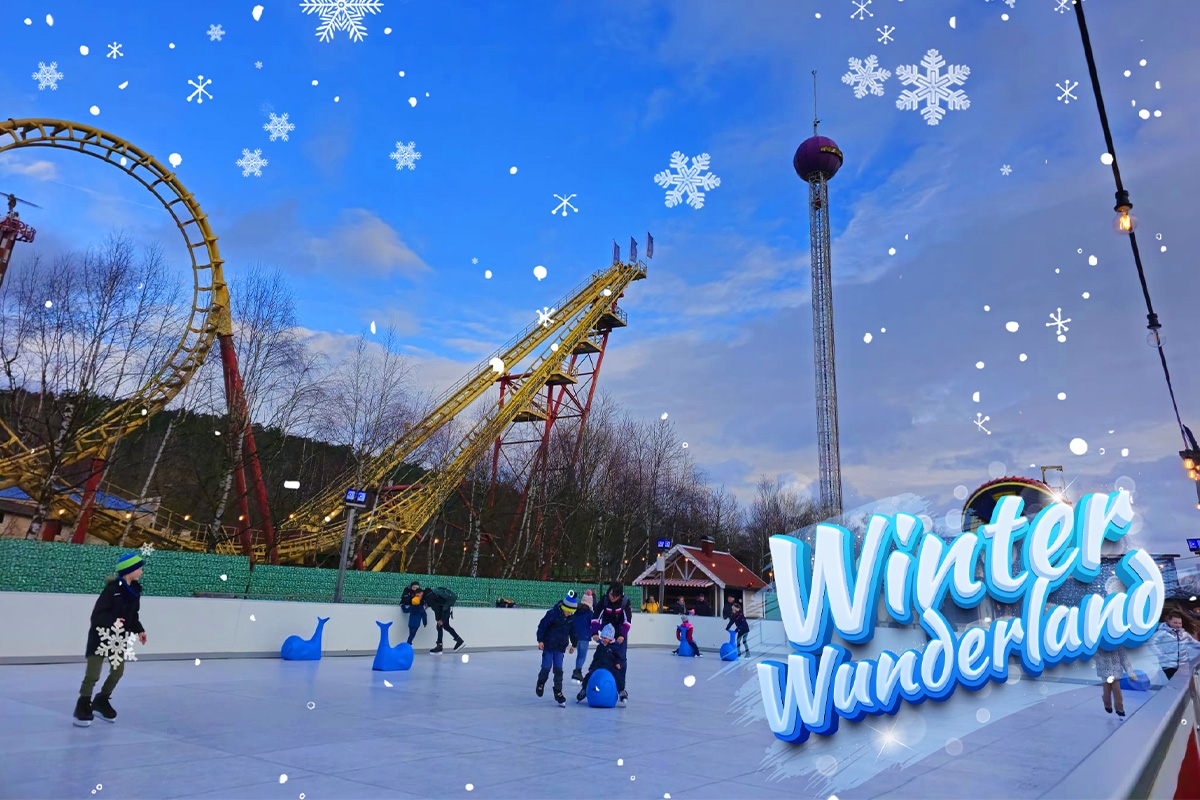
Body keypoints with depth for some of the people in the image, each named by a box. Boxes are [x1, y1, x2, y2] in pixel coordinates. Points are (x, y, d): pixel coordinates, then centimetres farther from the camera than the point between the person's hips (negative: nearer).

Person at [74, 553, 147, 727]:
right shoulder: (113, 589, -24)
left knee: (118, 671, 12)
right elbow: (97, 614, -24)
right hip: (100, 636, -7)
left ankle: (101, 702, 31)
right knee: (93, 675, -4)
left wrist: (139, 630, 0)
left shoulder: (134, 590, -1)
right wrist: (111, 622, -39)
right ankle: (83, 709, 12)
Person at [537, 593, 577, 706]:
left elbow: (572, 631, 14)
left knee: (558, 670, 0)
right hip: (548, 645, -4)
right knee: (546, 668, -2)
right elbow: (542, 626, -14)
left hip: (560, 647, 4)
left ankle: (558, 693, 11)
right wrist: (540, 640, -14)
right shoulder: (553, 613, -20)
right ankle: (541, 682, 29)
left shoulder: (572, 617, -2)